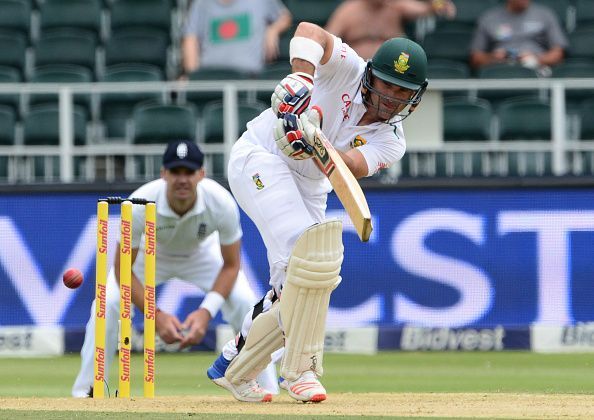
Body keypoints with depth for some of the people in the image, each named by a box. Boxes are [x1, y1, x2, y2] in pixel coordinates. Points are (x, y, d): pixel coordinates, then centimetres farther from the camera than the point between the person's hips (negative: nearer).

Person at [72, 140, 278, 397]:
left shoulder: (222, 204, -35)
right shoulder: (140, 205, -38)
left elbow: (231, 265, -21)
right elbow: (123, 270, -28)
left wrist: (207, 311, -35)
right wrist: (155, 315, -39)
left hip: (202, 253, 1)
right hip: (150, 253, -1)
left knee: (245, 304, -19)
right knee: (108, 304, -22)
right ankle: (86, 393, -6)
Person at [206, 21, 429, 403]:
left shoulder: (391, 142, -5)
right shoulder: (348, 69, -13)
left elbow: (353, 167, -25)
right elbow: (309, 31, -28)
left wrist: (314, 145, -44)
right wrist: (302, 76, -45)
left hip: (309, 190, 7)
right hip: (259, 158, -7)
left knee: (293, 289, 1)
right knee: (306, 251, -24)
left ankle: (234, 367, 21)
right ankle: (300, 368, -21)